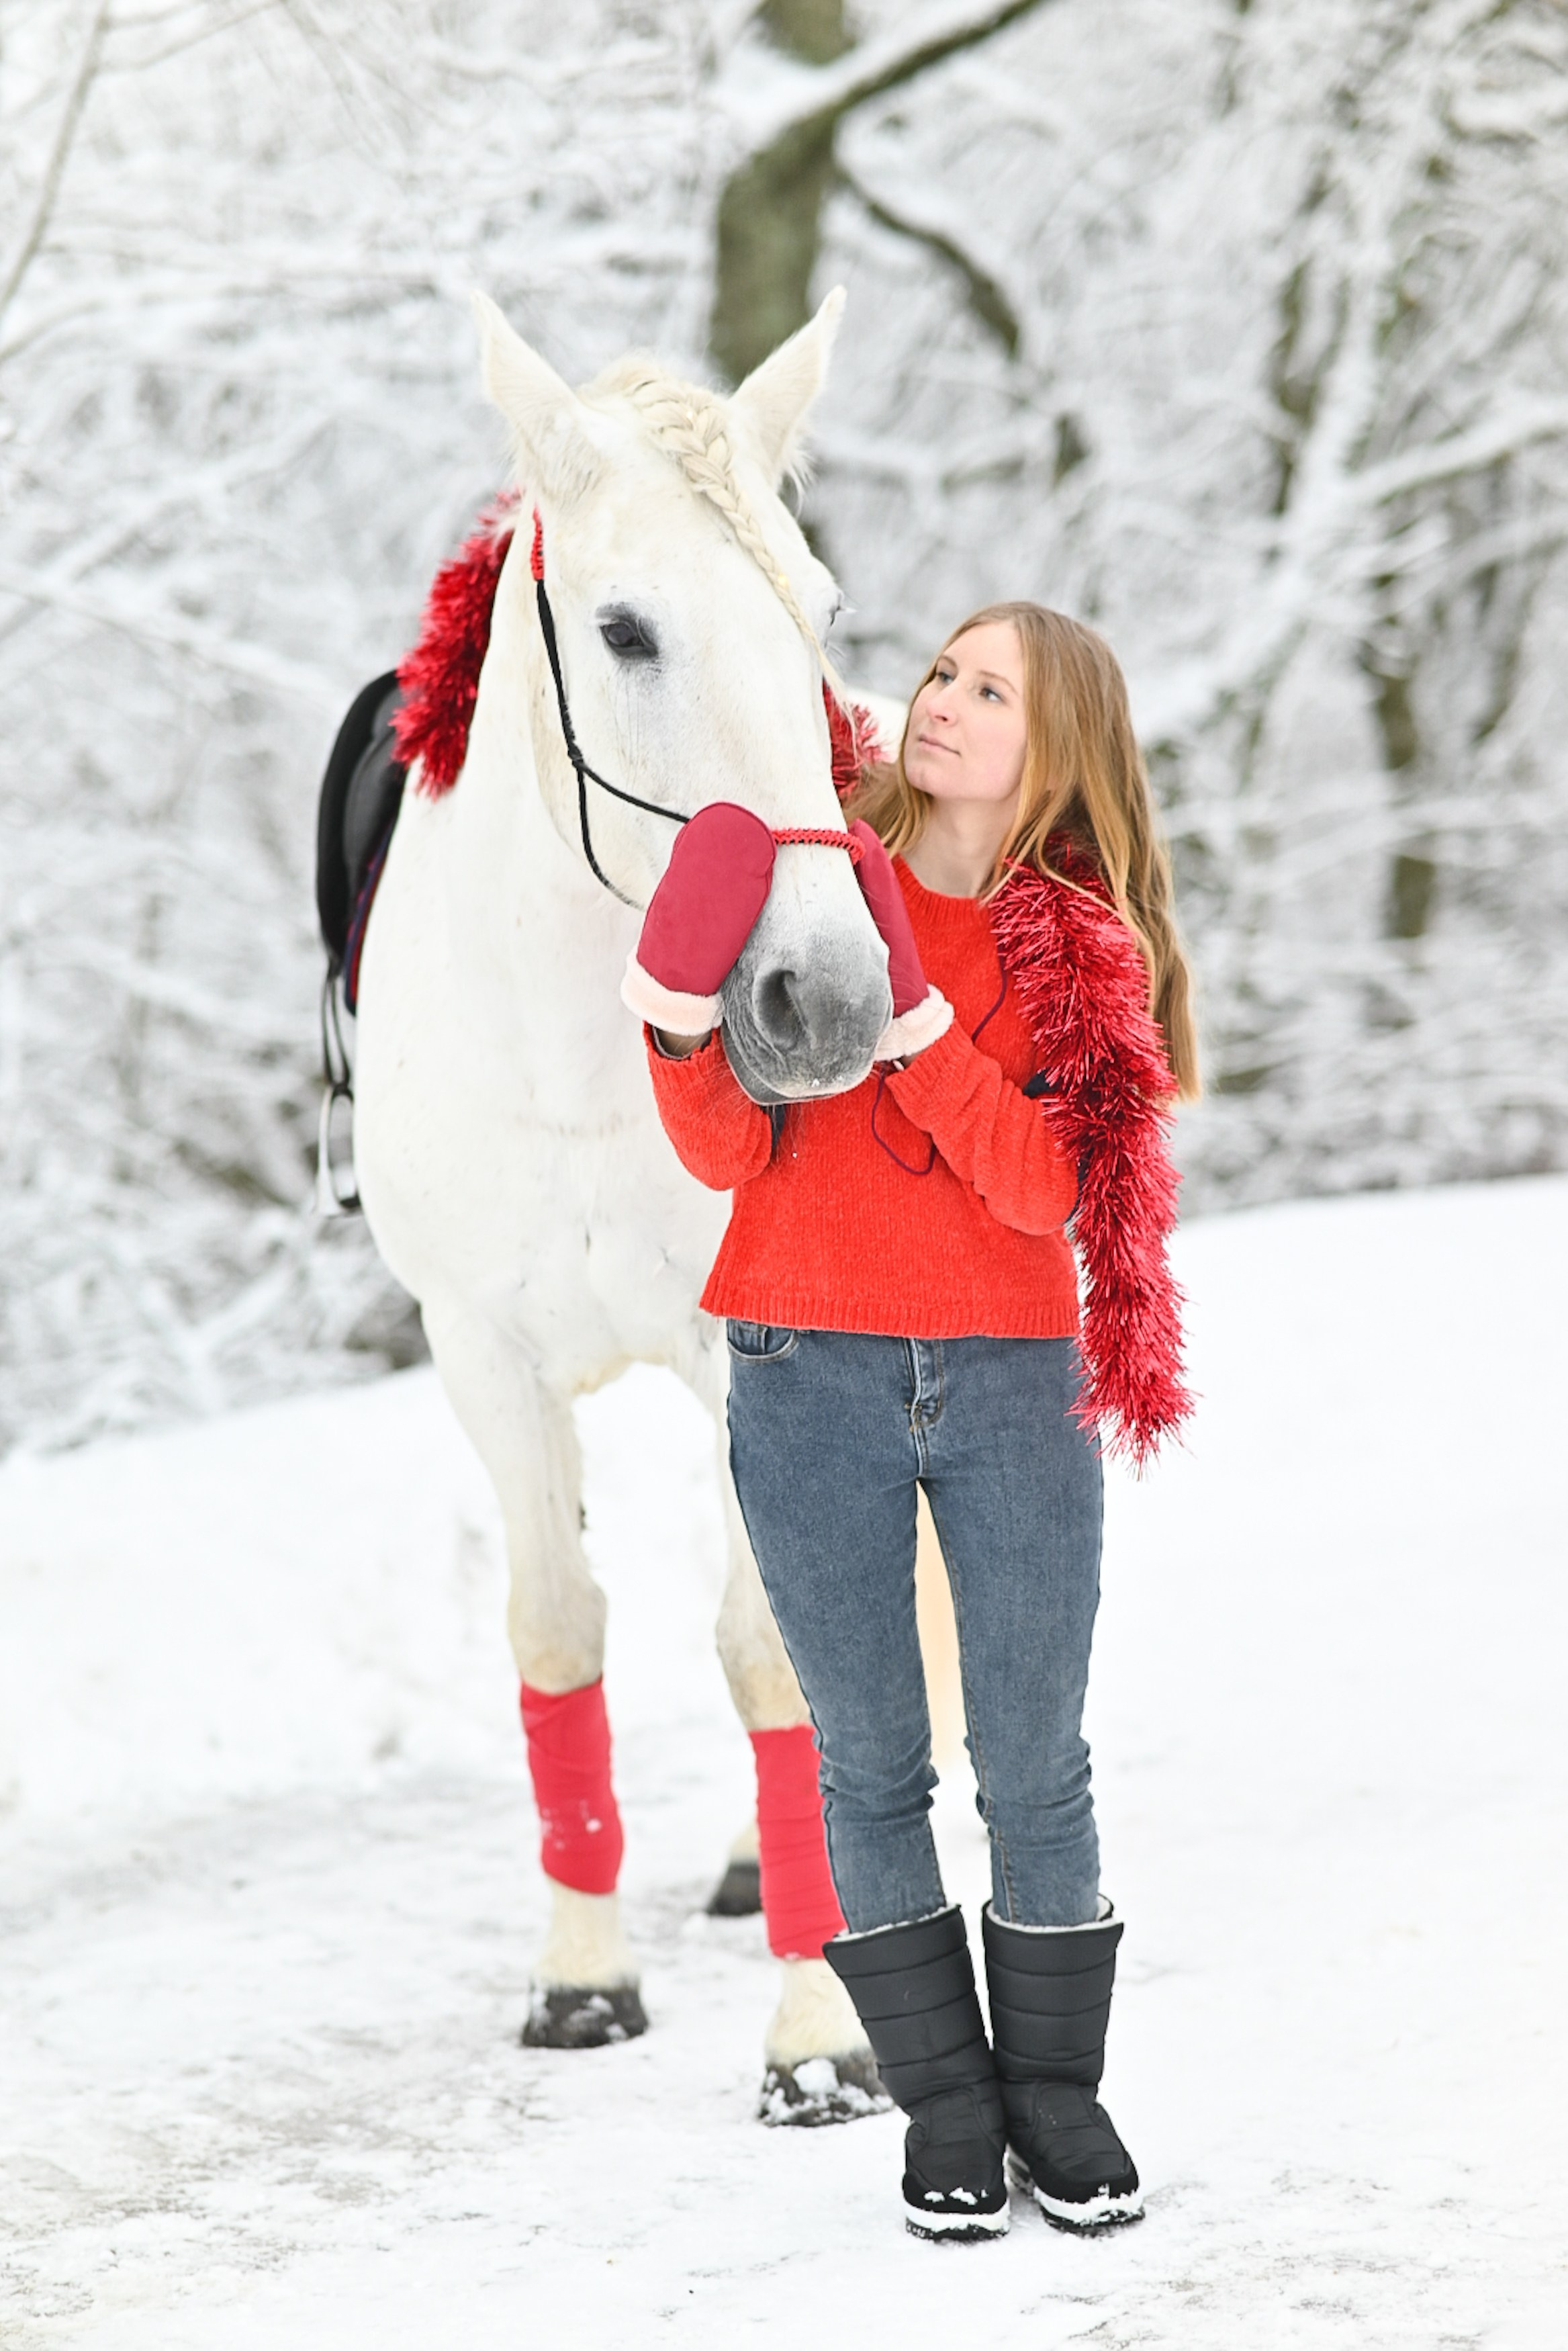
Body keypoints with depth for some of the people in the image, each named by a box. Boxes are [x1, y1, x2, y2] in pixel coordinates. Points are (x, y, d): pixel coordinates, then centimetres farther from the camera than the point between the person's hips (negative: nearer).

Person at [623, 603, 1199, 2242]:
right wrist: (685, 1030, -22)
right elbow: (728, 1152, -3)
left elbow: (1045, 1184, -12)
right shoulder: (808, 879, 3)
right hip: (810, 1372, 0)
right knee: (870, 1764, 4)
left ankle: (1054, 2089, 17)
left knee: (1036, 1768, 1)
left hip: (1013, 1380, 0)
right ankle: (945, 2104, 16)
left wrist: (915, 1020, -23)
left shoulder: (1085, 949, 2)